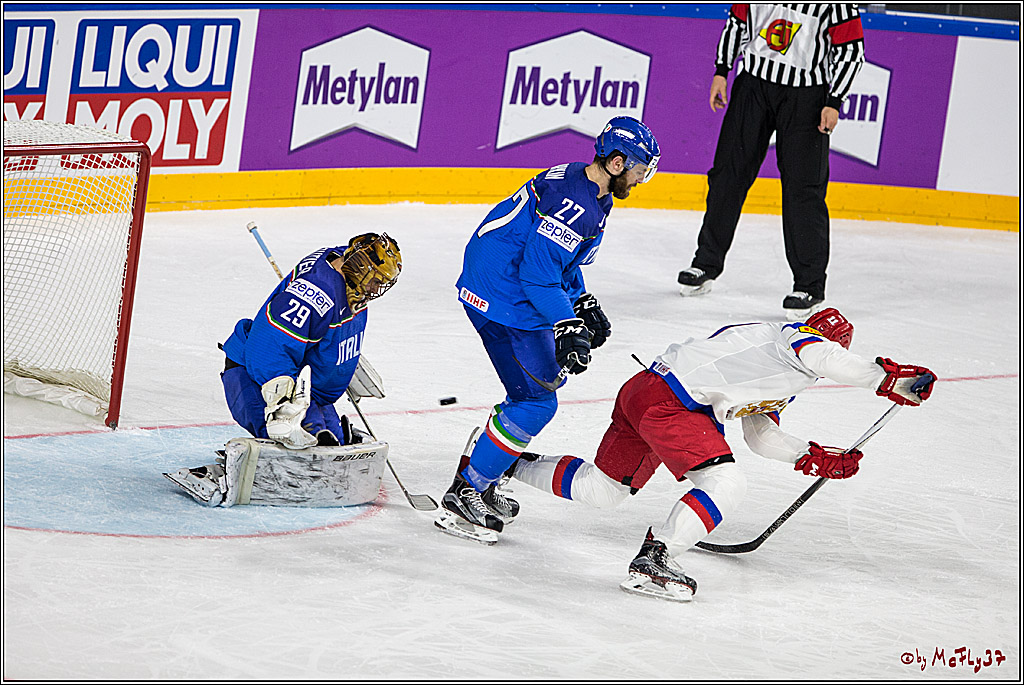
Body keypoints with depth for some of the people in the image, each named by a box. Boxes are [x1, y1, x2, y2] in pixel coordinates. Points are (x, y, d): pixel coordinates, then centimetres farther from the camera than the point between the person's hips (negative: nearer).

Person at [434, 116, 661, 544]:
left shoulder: (591, 192, 11)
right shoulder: (572, 203, -23)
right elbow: (538, 272, -25)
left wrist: (584, 306, 20)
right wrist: (568, 328, -25)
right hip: (502, 303, -11)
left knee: (548, 378, 20)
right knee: (535, 403, -11)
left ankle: (477, 481, 25)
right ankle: (462, 496, -7)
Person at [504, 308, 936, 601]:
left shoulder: (783, 385, 26)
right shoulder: (796, 336, -3)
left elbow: (760, 436, 24)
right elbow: (824, 359, -27)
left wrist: (816, 457, 16)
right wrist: (887, 378, -27)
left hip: (642, 392, 10)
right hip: (668, 402, -10)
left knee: (599, 491, 21)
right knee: (726, 485, -18)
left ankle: (512, 464, 34)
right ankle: (652, 561, -25)